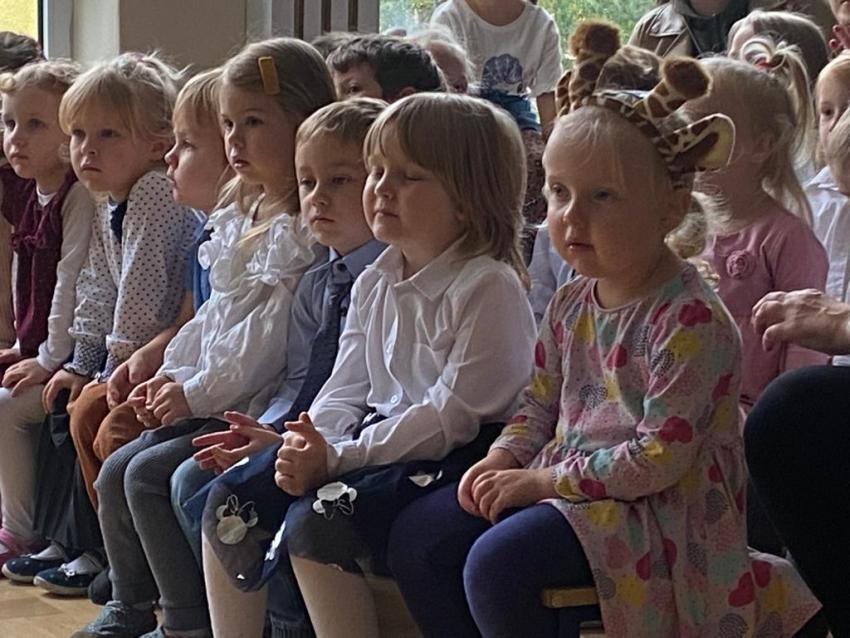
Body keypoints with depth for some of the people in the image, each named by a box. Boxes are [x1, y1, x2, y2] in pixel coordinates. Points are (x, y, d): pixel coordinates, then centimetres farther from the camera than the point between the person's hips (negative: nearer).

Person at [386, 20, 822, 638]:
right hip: (560, 480, 9)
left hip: (655, 508, -9)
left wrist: (543, 479, -18)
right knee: (417, 538, 1)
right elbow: (542, 401, 19)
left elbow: (659, 457, -23)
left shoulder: (690, 320, -20)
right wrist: (502, 460, -2)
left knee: (498, 561, -28)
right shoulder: (573, 303, 7)